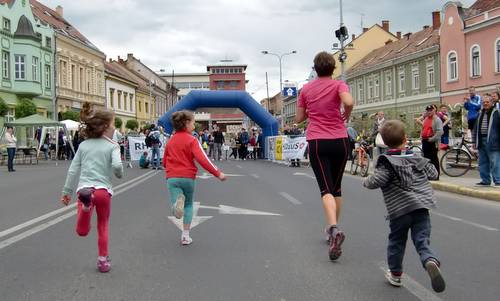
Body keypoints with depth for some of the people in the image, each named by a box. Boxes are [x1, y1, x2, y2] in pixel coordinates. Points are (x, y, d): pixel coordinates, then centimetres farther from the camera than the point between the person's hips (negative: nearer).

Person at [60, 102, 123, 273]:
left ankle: (86, 201, -30)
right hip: (103, 189, -2)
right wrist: (119, 174, 4)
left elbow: (73, 170, 11)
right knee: (103, 226, 18)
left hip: (84, 188, 2)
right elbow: (116, 165, -19)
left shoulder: (83, 145, 12)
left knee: (82, 231, -3)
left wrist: (67, 191, 18)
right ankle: (103, 259, 21)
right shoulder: (112, 146, 0)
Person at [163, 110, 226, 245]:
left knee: (177, 208, -3)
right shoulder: (191, 140, -6)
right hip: (188, 177, -2)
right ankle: (185, 236, 16)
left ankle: (178, 201, -40)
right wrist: (218, 173, -12)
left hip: (172, 177, 2)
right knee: (188, 205, 19)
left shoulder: (170, 140, 11)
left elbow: (165, 162, 19)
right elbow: (202, 159, -16)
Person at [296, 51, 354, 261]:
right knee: (336, 188, 16)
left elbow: (299, 118, 11)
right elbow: (349, 102, -22)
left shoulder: (306, 89, 7)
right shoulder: (339, 85, -1)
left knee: (326, 189, -8)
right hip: (340, 141, 0)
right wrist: (346, 116, -3)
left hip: (317, 143, 0)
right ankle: (333, 229, 25)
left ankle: (334, 228, -31)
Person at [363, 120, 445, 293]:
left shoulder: (386, 162, -6)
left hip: (399, 209, -3)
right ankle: (431, 261, -28)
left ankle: (395, 274, 25)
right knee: (422, 241, 2)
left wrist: (366, 182, 4)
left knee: (396, 241, 14)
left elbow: (377, 181, -17)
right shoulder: (417, 158, 10)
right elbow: (434, 174, 19)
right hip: (422, 207, 3)